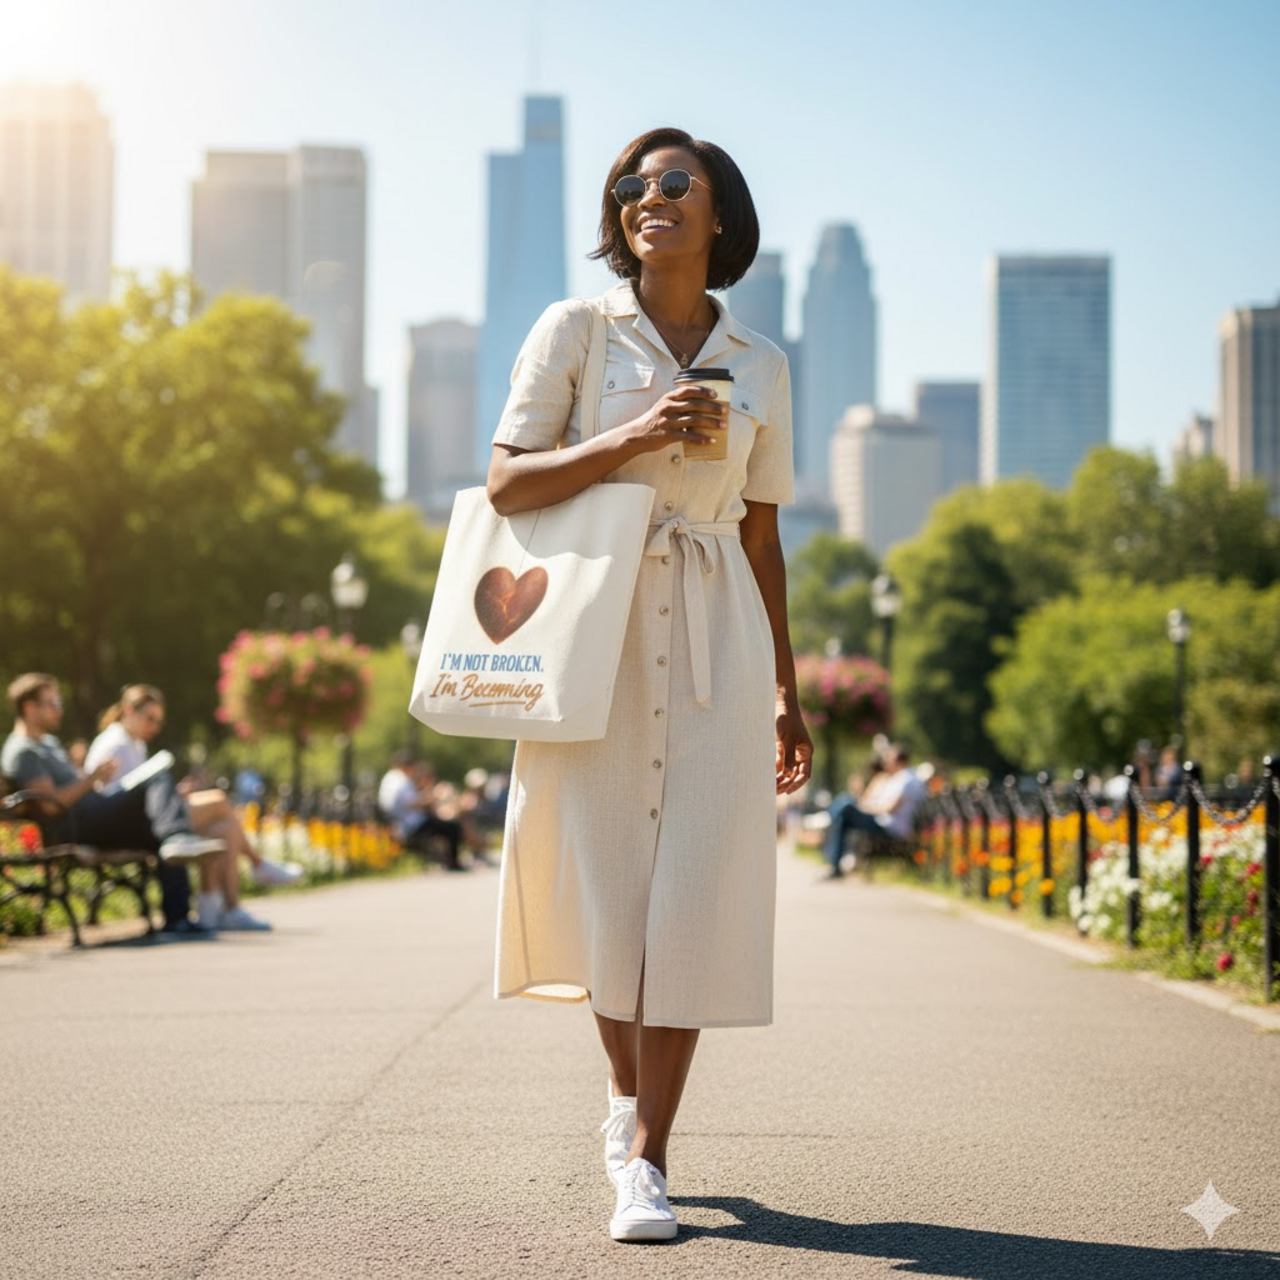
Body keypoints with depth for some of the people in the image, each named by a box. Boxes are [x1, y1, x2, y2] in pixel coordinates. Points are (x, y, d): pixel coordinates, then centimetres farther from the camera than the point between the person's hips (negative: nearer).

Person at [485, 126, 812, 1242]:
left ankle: (646, 1162, -2)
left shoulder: (760, 365, 12)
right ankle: (631, 1100, 29)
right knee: (607, 877, 2)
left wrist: (786, 692, 14)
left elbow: (761, 535, 15)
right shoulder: (575, 330, 4)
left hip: (715, 637, 2)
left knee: (693, 891, -7)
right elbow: (507, 483, -3)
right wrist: (633, 438, -17)